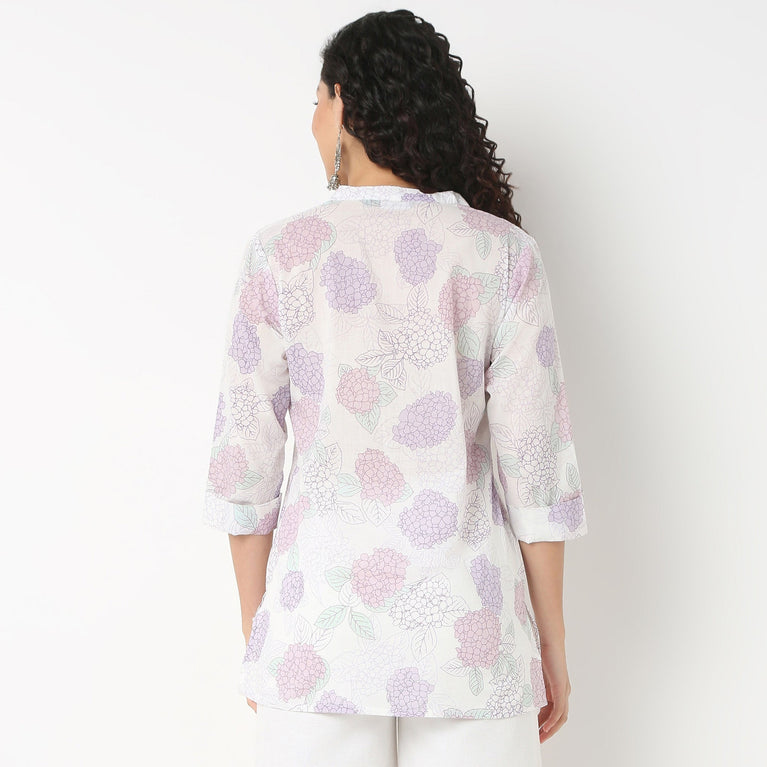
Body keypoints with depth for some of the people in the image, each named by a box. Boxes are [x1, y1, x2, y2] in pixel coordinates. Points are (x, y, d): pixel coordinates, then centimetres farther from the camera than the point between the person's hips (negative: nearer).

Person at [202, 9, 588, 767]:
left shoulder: (280, 254, -5)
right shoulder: (505, 255, -5)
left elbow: (243, 464, -3)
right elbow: (535, 464, -7)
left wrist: (257, 634, 10)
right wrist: (551, 644, 4)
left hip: (325, 623, 0)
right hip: (465, 625, 0)